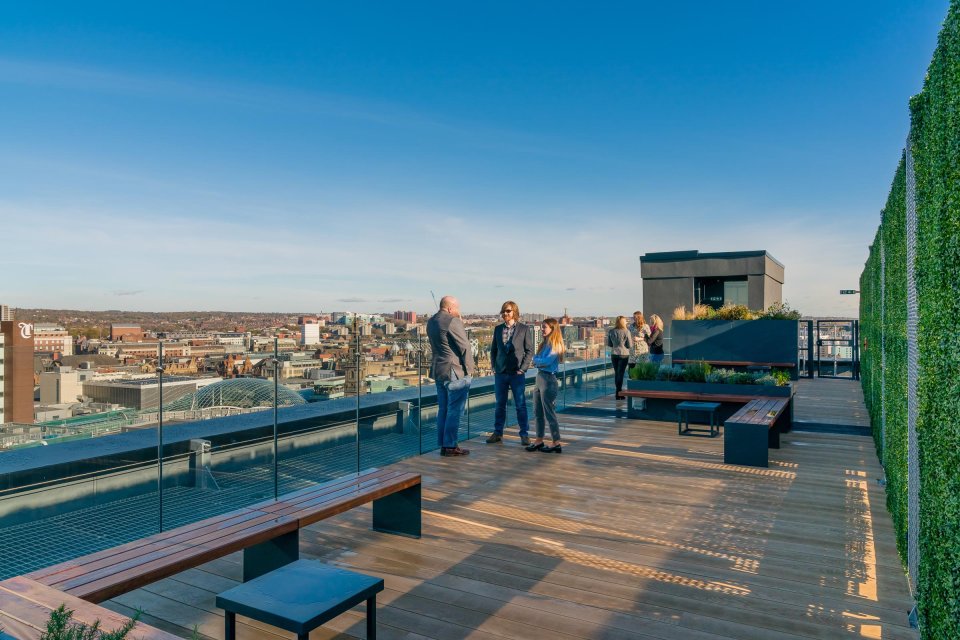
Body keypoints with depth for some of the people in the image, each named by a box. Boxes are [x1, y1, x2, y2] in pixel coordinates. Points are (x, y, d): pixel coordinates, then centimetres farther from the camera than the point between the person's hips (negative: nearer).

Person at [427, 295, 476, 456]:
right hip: (456, 371, -9)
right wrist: (470, 369, -5)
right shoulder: (453, 322, -16)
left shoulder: (431, 322, 11)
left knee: (443, 409, 13)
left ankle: (443, 445, 18)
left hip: (438, 370, 9)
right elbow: (464, 347, -14)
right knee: (455, 410, -2)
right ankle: (450, 446, 2)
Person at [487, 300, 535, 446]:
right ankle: (498, 433, 17)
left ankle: (524, 434, 10)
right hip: (500, 373, 3)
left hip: (517, 373, -3)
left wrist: (522, 369, -9)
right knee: (500, 405, 9)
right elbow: (493, 349, 14)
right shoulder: (498, 329, 9)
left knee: (520, 405, 1)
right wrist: (494, 367, 4)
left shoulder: (524, 329, -2)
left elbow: (529, 351, -2)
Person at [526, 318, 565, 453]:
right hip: (540, 377, 9)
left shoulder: (555, 344, -11)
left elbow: (547, 361, -21)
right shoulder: (545, 343, 15)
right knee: (538, 412, 13)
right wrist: (537, 360, -8)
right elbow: (536, 358, 13)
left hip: (548, 379, -9)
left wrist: (536, 360, -3)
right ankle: (539, 441, 22)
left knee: (549, 413, -3)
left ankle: (556, 444, 5)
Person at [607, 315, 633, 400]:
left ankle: (619, 391, 19)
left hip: (614, 354, 4)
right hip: (624, 354, -4)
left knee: (616, 373, 13)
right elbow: (630, 345, -5)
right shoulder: (626, 332, -9)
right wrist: (632, 341, 15)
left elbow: (609, 344, 9)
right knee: (620, 373, -1)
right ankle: (618, 393, -2)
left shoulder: (611, 332, 1)